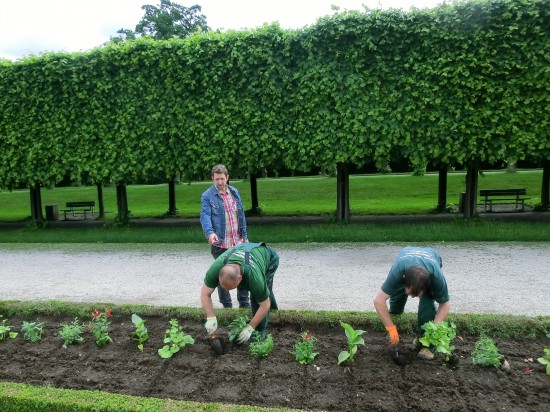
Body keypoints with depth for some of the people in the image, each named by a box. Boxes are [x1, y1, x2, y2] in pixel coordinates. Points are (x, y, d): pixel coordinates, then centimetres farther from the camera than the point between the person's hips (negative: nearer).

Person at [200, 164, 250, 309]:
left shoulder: (235, 192, 9)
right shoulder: (207, 196, -6)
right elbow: (205, 216, -18)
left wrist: (244, 236, 12)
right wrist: (210, 233, -36)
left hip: (238, 242, 5)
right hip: (220, 244, -4)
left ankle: (244, 304, 26)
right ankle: (227, 306, 23)